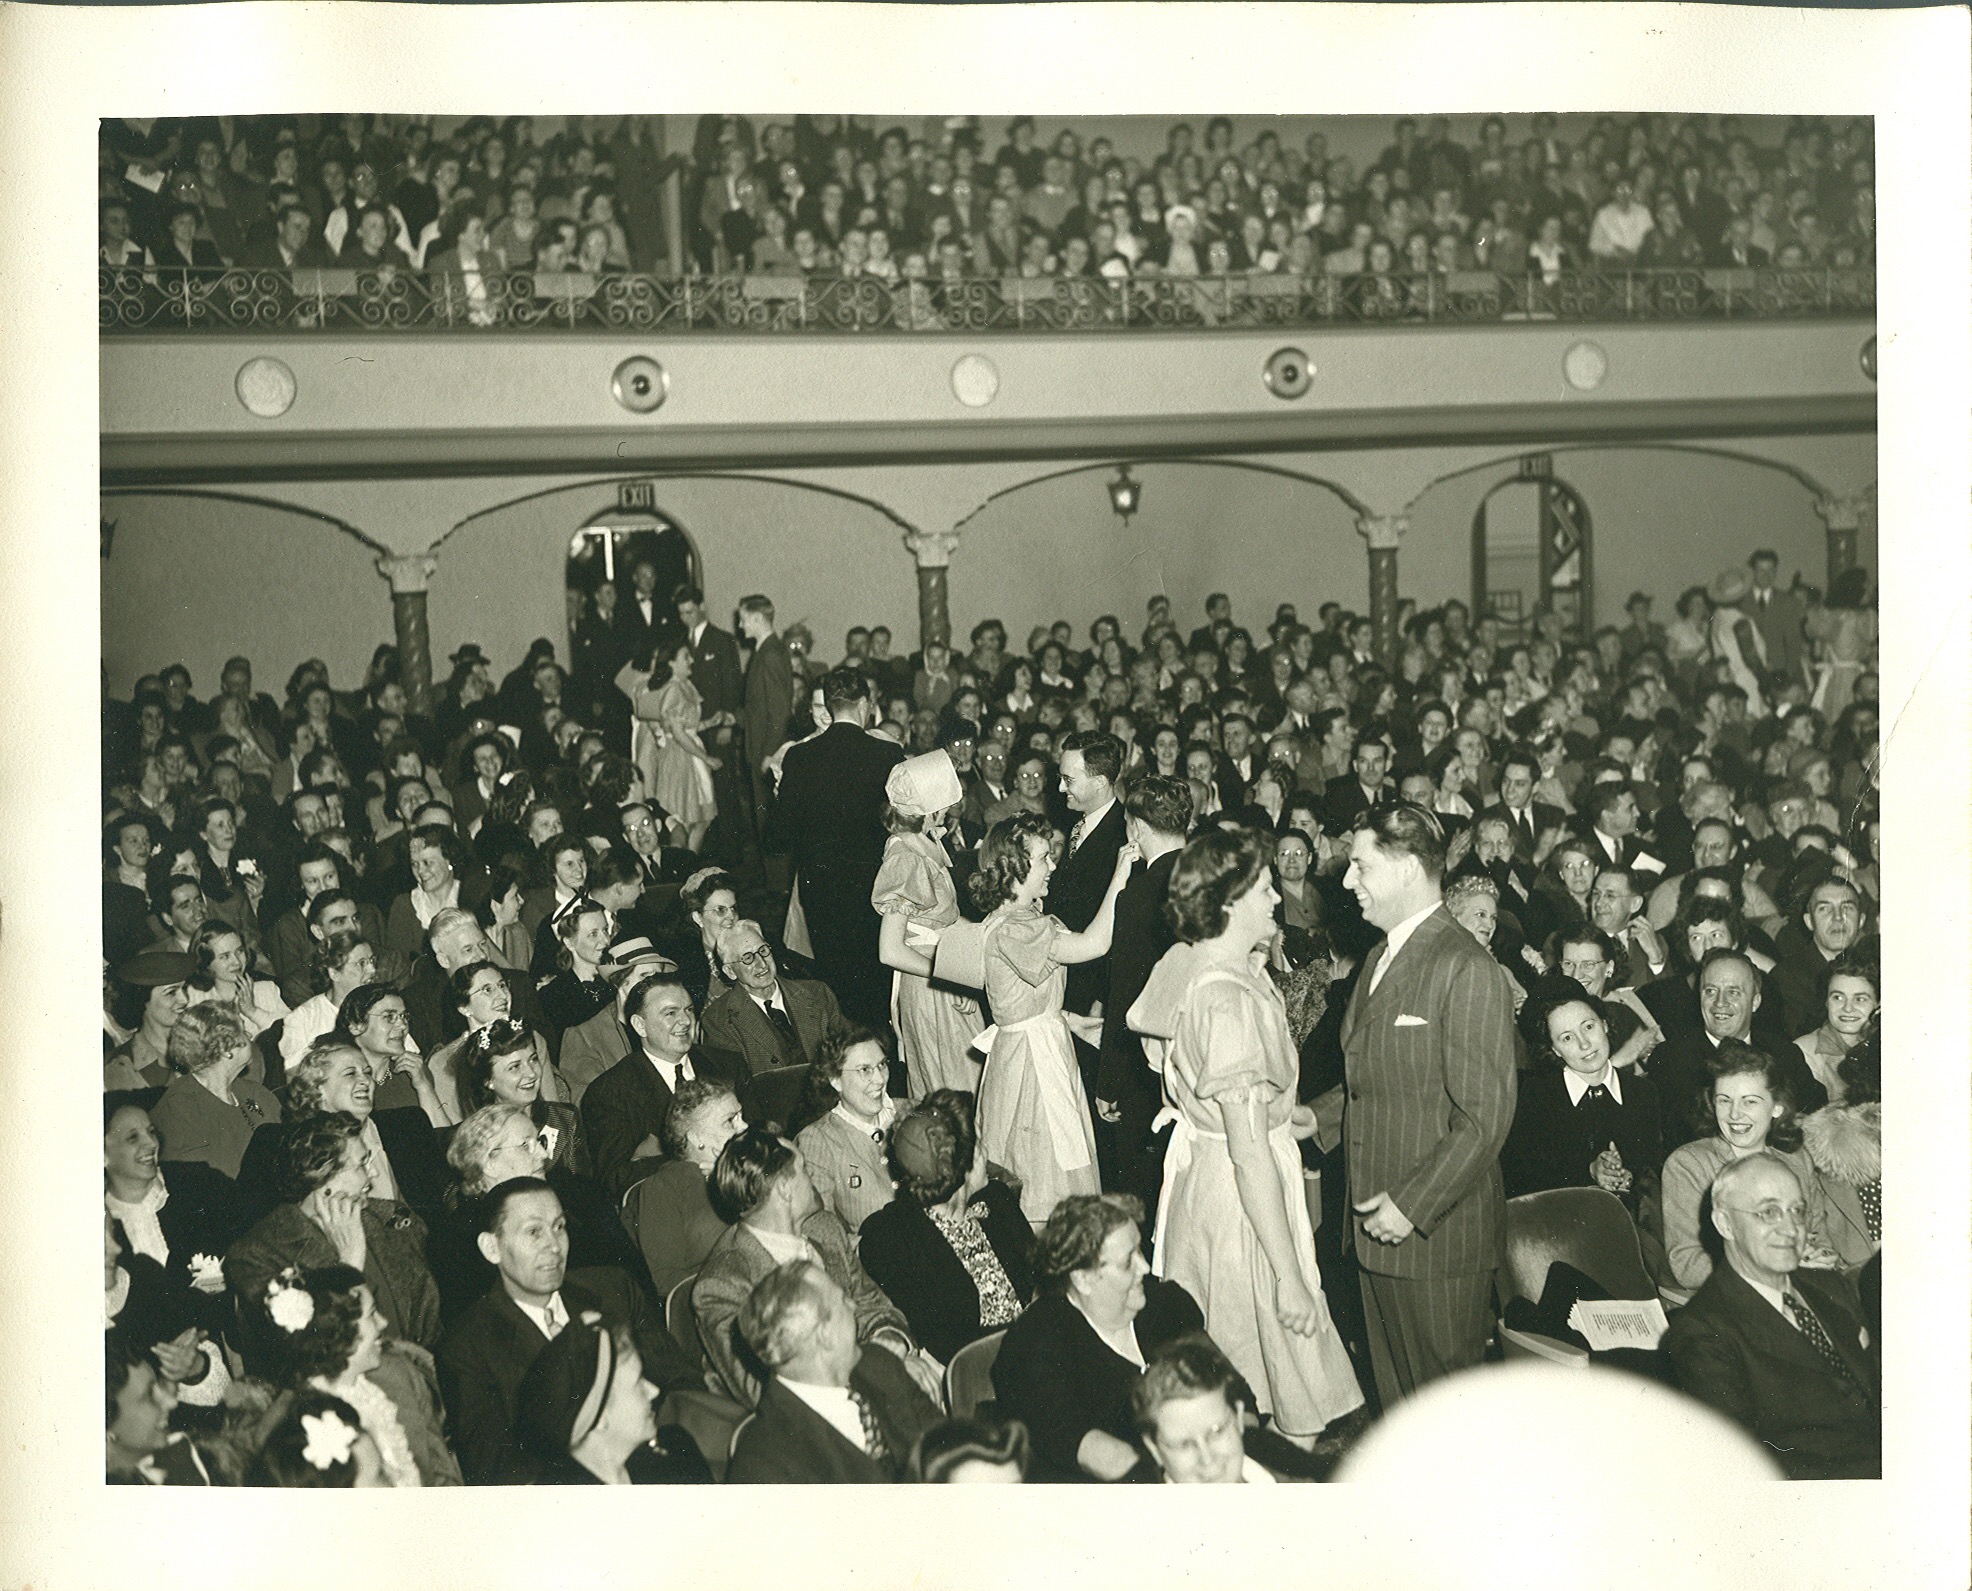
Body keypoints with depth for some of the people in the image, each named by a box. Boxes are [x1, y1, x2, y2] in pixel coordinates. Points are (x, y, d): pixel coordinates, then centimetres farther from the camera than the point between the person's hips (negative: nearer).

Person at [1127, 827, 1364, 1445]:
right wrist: (1290, 1275, -24)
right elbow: (1250, 1153, -27)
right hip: (1241, 1204, -10)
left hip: (1195, 1169, 10)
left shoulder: (1182, 963, 1)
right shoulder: (1231, 1000, -27)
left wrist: (1280, 1111, 18)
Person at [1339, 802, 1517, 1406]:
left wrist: (1412, 1205, -20)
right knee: (1395, 1396, 16)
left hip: (1437, 1235, -8)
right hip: (1377, 1227, 8)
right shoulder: (1379, 958, 15)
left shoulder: (1469, 970, -16)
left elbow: (1483, 1119, -19)